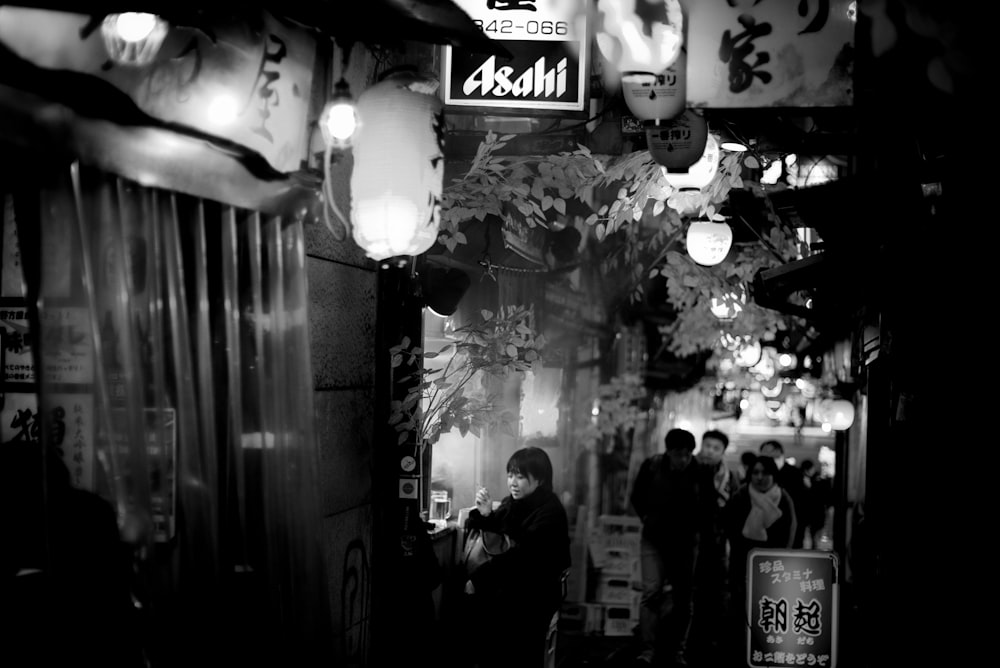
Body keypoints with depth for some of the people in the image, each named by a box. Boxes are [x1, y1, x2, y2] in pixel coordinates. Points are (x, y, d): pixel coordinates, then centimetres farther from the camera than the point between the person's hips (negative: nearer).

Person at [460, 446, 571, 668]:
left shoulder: (550, 512, -14)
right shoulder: (512, 504, 8)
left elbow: (520, 556, -22)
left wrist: (478, 579, -24)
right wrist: (483, 513, -9)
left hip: (537, 591, -6)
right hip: (510, 580, 6)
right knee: (469, 604, -12)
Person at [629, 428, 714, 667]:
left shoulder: (700, 473, -11)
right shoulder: (652, 466, -10)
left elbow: (708, 506, 4)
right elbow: (637, 497, 5)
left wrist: (698, 530, -2)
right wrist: (647, 519, -2)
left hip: (685, 541, 1)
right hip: (654, 539, -1)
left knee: (684, 597, 6)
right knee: (652, 591, -11)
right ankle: (648, 649, -10)